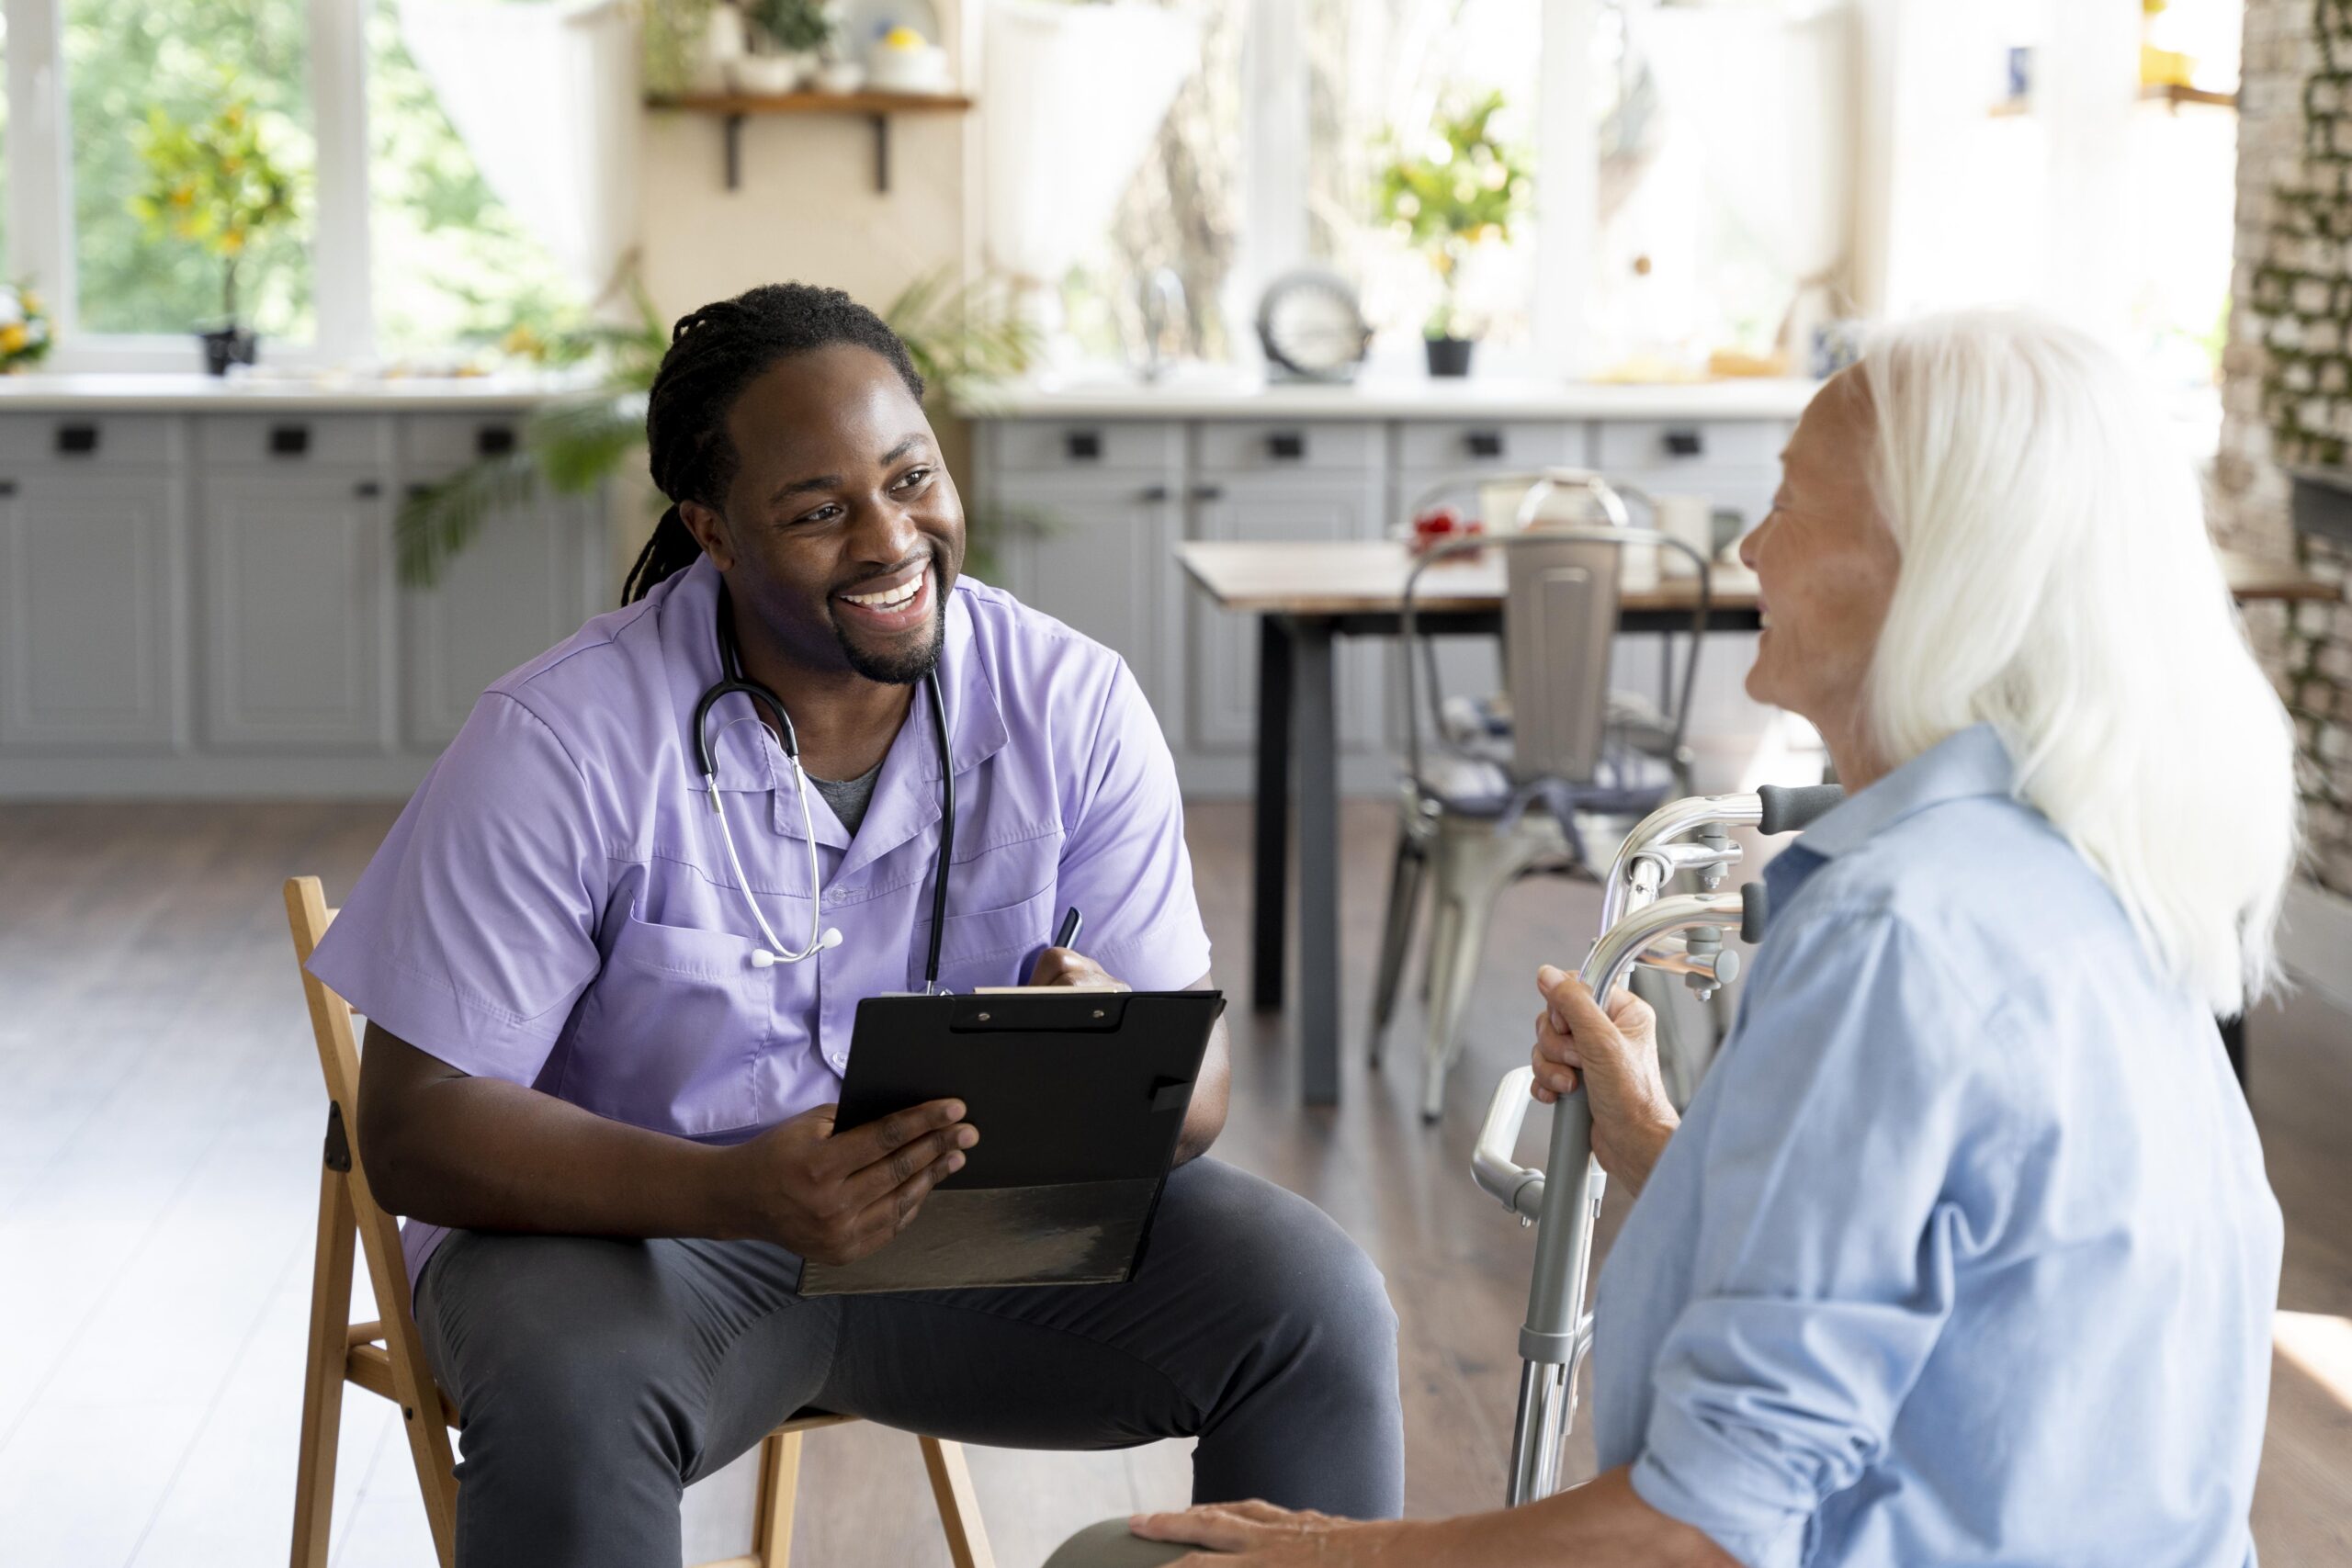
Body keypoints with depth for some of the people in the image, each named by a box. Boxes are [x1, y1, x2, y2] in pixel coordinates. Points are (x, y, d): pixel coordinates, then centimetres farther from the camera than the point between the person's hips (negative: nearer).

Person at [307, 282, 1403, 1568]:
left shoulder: (1076, 705, -7)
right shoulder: (561, 743, -17)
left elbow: (1197, 1082, -6)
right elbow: (415, 1127, -18)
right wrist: (741, 1195, -35)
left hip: (987, 1218, 4)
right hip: (637, 1219, -3)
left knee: (1317, 1305, -17)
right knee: (569, 1397, -38)